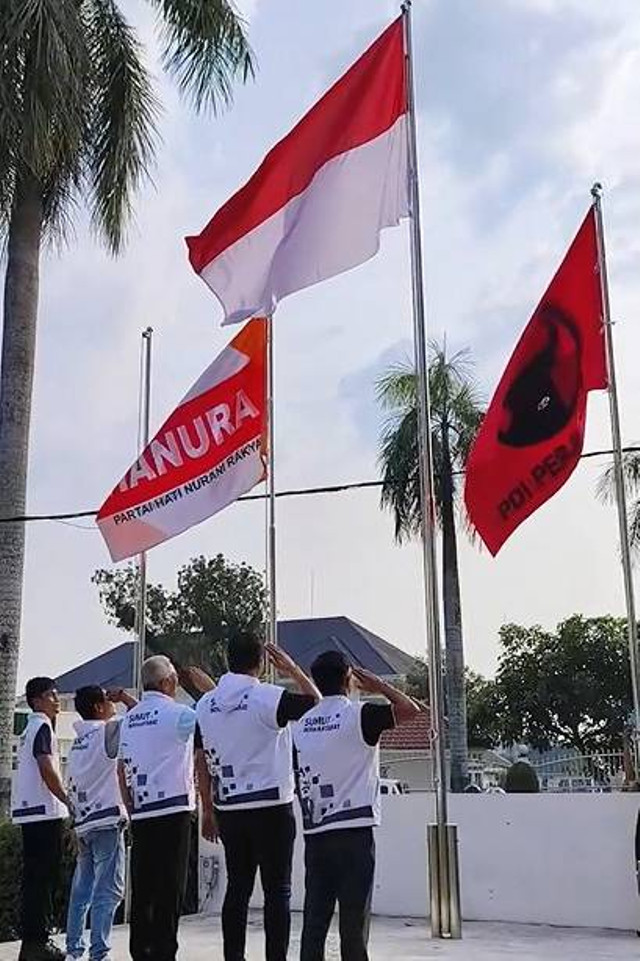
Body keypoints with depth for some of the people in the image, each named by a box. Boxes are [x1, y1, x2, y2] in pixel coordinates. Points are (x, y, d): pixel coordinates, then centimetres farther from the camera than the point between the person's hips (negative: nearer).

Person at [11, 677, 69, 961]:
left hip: (29, 811, 10)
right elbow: (47, 770, -19)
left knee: (35, 877, 12)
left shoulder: (31, 728, 21)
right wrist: (69, 801, -10)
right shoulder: (42, 726, -9)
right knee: (43, 877, -7)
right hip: (43, 810, -10)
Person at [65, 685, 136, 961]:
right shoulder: (107, 731, -6)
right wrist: (125, 697, 0)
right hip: (107, 820, -8)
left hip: (83, 824, 8)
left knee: (81, 889, 13)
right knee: (108, 891, -7)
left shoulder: (78, 742, 17)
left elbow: (72, 789, 19)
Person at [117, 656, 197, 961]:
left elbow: (121, 768, 15)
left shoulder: (130, 718, 13)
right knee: (169, 890, -3)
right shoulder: (177, 714, -8)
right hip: (173, 810, -6)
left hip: (141, 813, 7)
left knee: (142, 889, 9)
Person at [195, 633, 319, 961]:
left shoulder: (205, 704, 4)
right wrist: (293, 670, 7)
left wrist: (208, 809, 16)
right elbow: (317, 705, -1)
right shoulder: (269, 698, -12)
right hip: (272, 808, -5)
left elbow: (202, 761, 8)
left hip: (229, 810, 5)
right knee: (277, 891, 2)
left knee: (237, 889, 12)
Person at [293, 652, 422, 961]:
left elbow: (298, 781, 13)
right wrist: (379, 685, 4)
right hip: (354, 830, -5)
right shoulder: (358, 715, -9)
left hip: (315, 833, 5)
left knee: (315, 916, 9)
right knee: (354, 916, 0)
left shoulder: (302, 725, 8)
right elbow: (410, 709, -9)